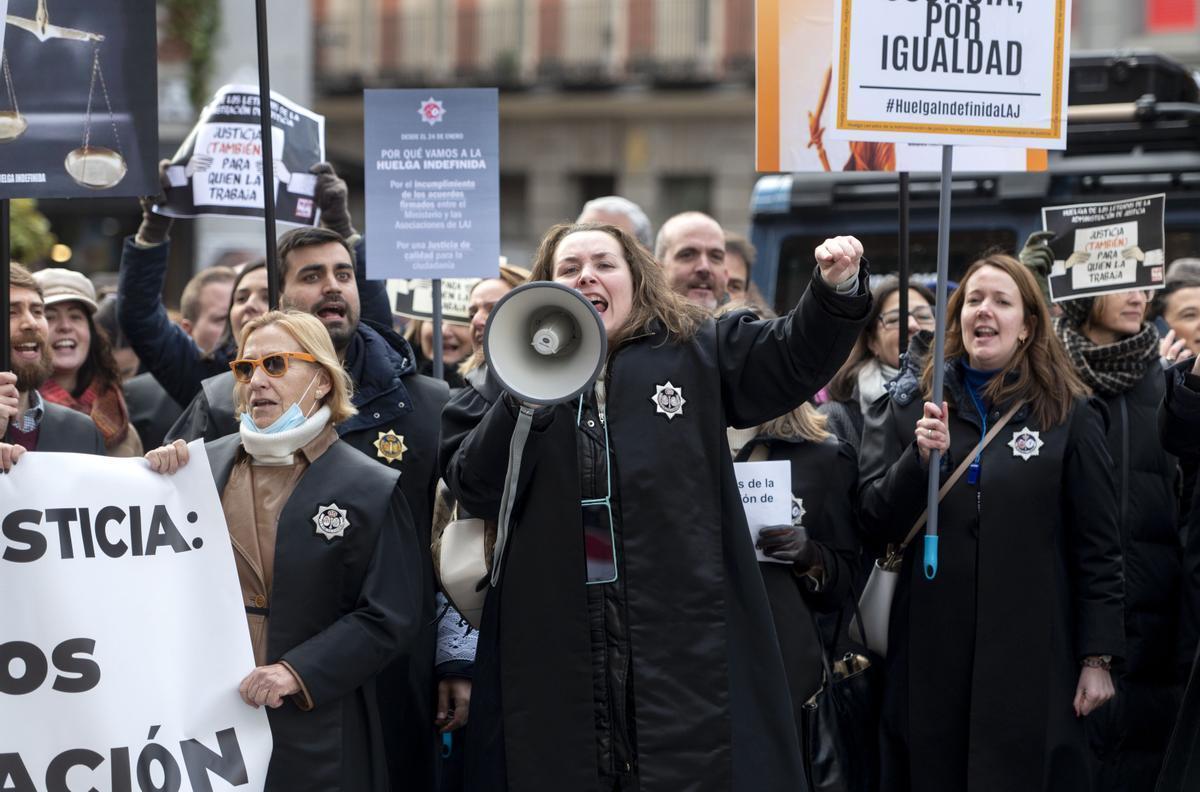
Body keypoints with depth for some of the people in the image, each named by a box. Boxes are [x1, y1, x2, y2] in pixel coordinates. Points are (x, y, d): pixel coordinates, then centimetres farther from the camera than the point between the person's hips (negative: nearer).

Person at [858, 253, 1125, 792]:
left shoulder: (1069, 416, 2)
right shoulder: (909, 407, 8)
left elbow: (1097, 547, 3)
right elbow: (875, 525, 4)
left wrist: (1099, 657, -2)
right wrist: (920, 457, -12)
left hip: (1031, 658, -2)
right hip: (932, 653, 2)